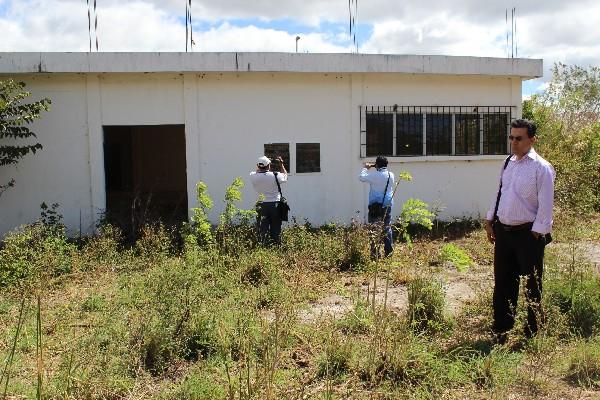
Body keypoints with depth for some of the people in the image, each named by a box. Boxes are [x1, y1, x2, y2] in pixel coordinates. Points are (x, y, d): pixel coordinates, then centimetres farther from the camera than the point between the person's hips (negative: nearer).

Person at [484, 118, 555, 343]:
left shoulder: (541, 168, -12)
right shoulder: (508, 164, 9)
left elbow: (546, 204, -14)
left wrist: (538, 233, -15)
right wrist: (490, 220, 15)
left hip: (528, 233, -7)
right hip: (503, 230, 7)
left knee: (532, 285, 8)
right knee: (502, 283, 14)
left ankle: (533, 332, 24)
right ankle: (501, 330, 28)